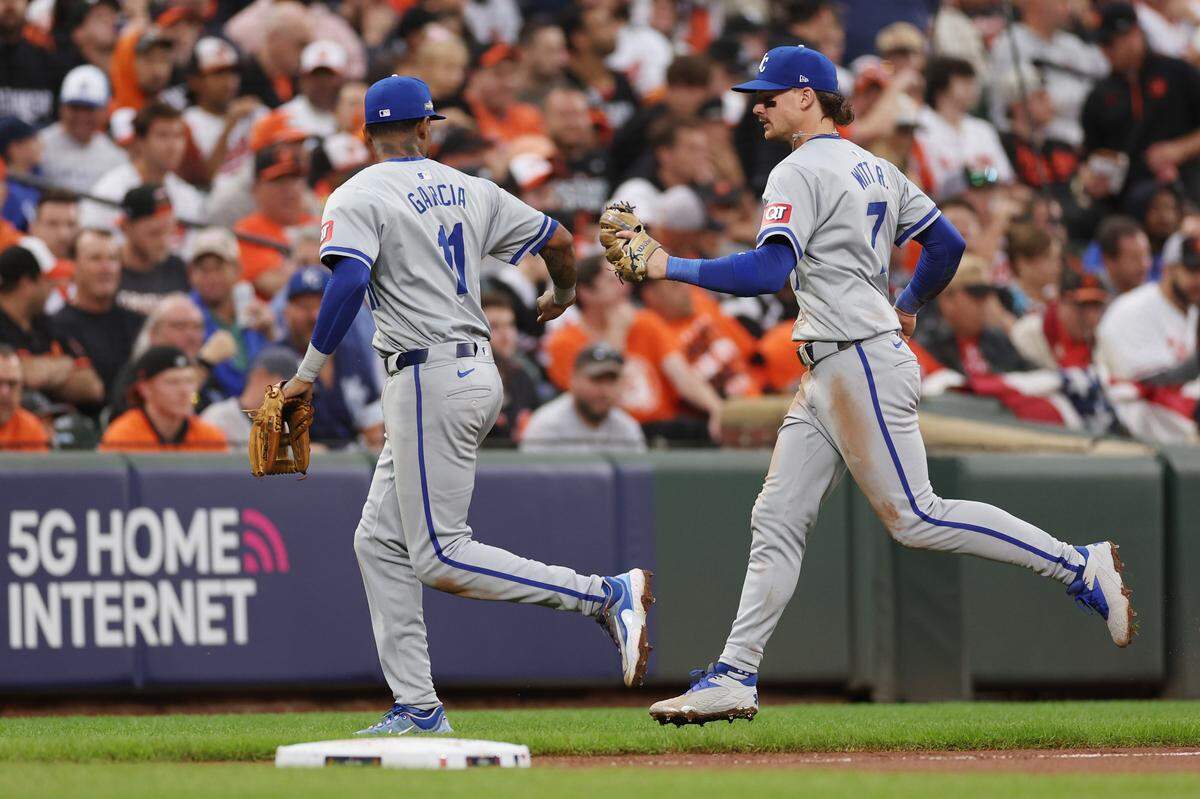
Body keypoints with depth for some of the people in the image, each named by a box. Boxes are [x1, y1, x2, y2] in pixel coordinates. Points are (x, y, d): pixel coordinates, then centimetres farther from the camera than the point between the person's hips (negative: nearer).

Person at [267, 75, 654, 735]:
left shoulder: (358, 198, -6)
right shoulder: (470, 191, 13)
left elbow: (349, 282, -22)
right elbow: (558, 240, 17)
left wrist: (308, 372, -15)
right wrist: (560, 297, 38)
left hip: (429, 378, -8)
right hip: (477, 375, 8)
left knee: (440, 557, -9)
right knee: (381, 540, 12)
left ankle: (608, 595, -16)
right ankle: (417, 709, 7)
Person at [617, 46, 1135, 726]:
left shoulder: (802, 172, -11)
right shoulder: (874, 170, 17)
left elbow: (770, 270, -24)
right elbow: (947, 243, 18)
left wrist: (670, 268, -21)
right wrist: (910, 306, 35)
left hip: (861, 364, -10)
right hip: (828, 377, 10)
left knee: (916, 517, -10)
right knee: (778, 518, 6)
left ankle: (1079, 566, -7)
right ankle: (735, 677, 3)